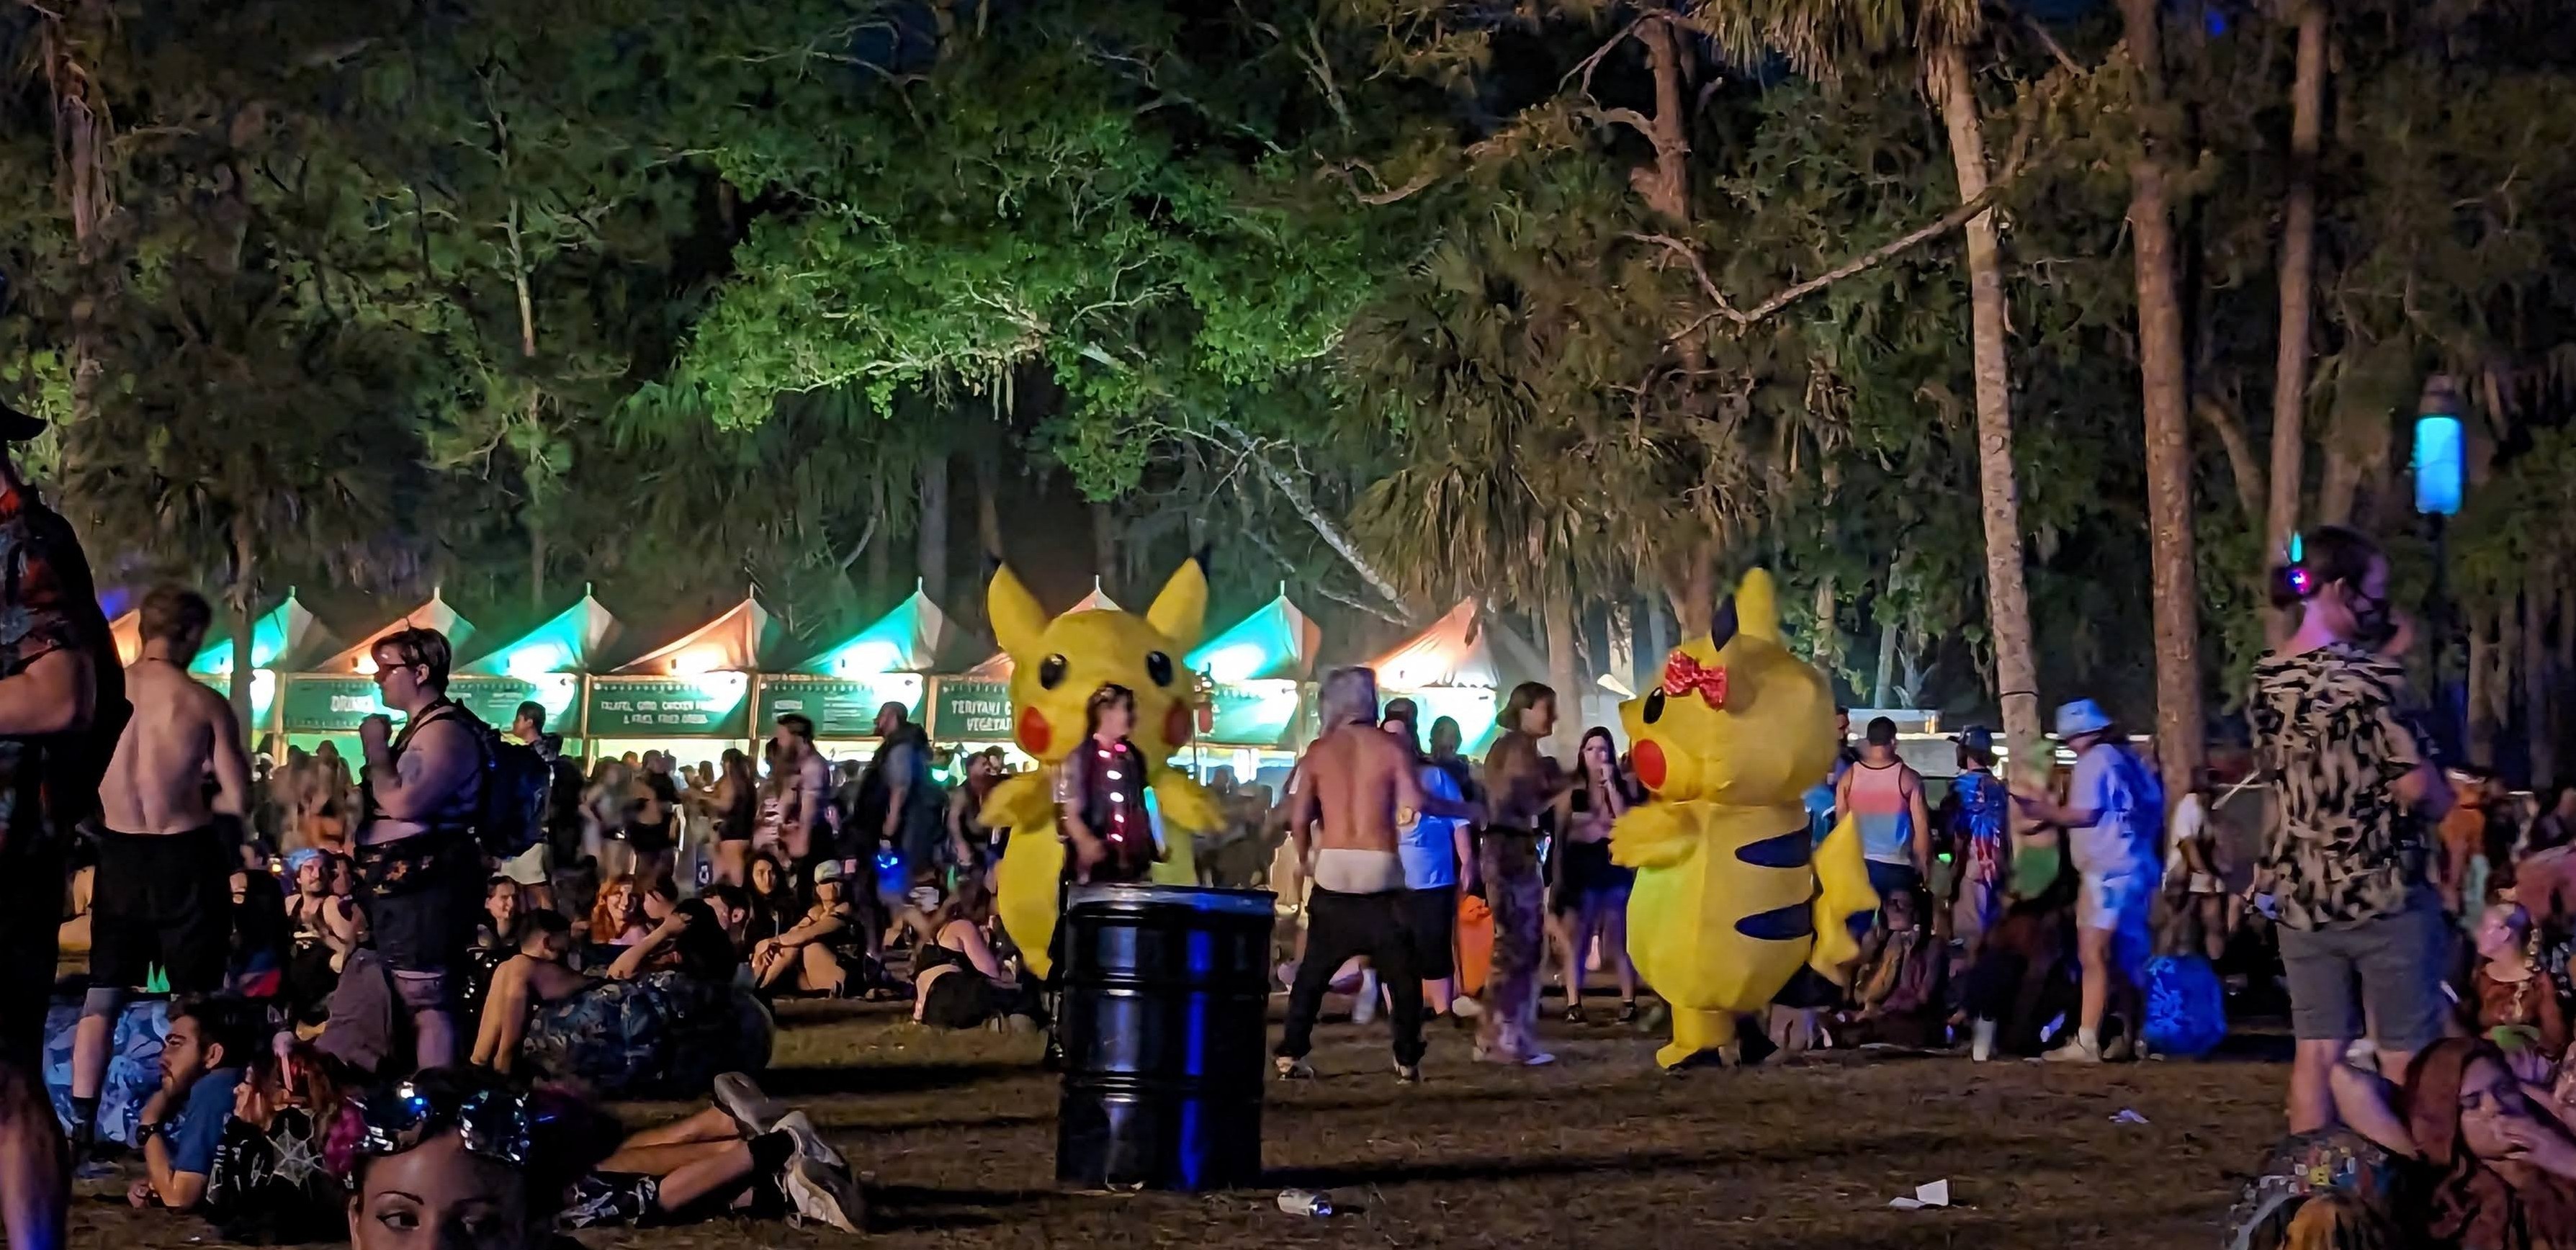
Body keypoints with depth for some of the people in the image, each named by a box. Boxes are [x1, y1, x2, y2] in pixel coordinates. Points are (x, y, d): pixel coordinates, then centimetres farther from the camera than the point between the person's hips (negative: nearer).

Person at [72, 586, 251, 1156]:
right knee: (197, 1001, 9)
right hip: (184, 855, -3)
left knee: (103, 996, 12)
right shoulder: (204, 703, -10)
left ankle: (81, 1126, 9)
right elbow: (236, 801, -10)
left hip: (119, 852, 3)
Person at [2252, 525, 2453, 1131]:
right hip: (2384, 891, -6)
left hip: (2302, 895, 6)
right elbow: (2418, 787, -16)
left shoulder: (2266, 680, 6)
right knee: (2408, 1058, 3)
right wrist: (2445, 799, 5)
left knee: (2318, 1051, 9)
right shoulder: (2368, 676, -16)